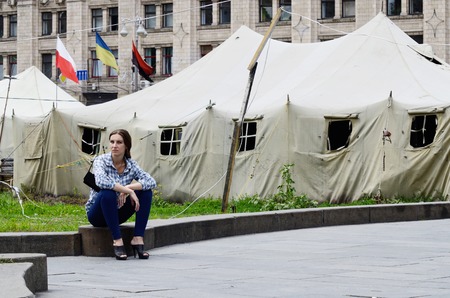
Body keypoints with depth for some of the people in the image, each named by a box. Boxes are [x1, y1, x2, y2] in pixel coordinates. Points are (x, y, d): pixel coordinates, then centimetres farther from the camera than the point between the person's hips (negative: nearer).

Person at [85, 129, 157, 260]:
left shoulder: (131, 164, -3)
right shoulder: (101, 160, -15)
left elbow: (151, 182, -17)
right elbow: (101, 181, -37)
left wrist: (128, 188, -30)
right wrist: (129, 191, -35)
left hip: (117, 213, 4)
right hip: (97, 213, -4)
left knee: (146, 191, -15)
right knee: (108, 193, -35)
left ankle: (138, 239, -21)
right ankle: (117, 241, -31)